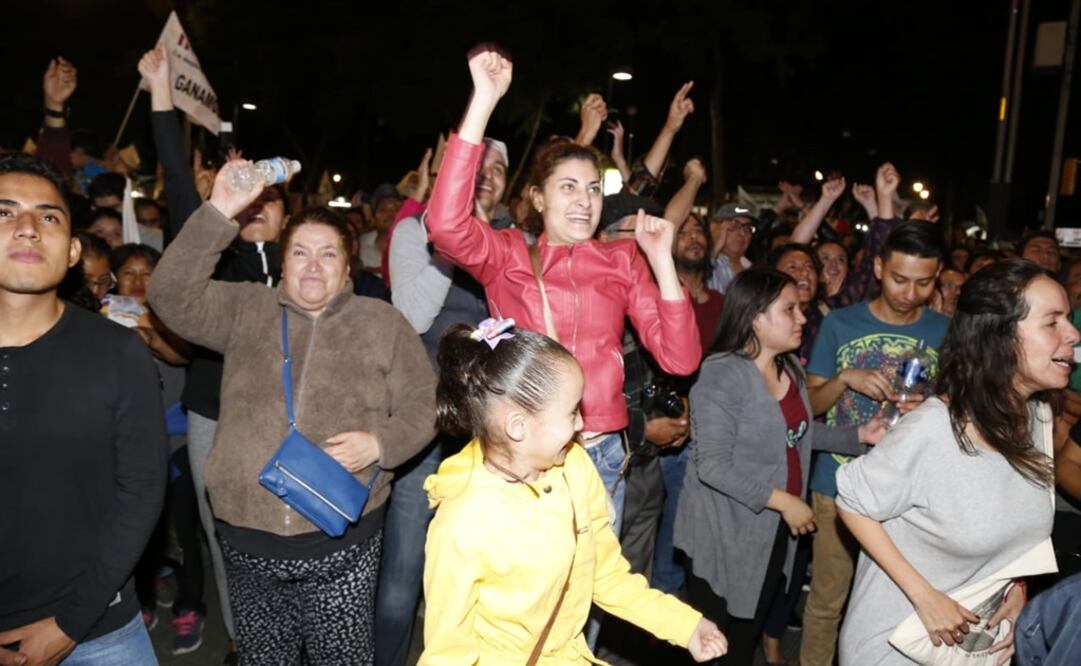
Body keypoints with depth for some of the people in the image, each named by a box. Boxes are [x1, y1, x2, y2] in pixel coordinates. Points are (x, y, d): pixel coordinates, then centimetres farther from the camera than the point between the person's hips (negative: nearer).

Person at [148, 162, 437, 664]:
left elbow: (421, 405, 3)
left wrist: (379, 444, -15)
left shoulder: (382, 322, 3)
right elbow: (172, 296, -7)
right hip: (248, 537, 2)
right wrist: (218, 213, -13)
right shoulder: (245, 309, 7)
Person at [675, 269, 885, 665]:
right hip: (724, 536, -8)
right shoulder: (722, 375, -22)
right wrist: (783, 501, -23)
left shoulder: (790, 367, 5)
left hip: (774, 532, 8)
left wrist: (858, 436, 3)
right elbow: (712, 465, -26)